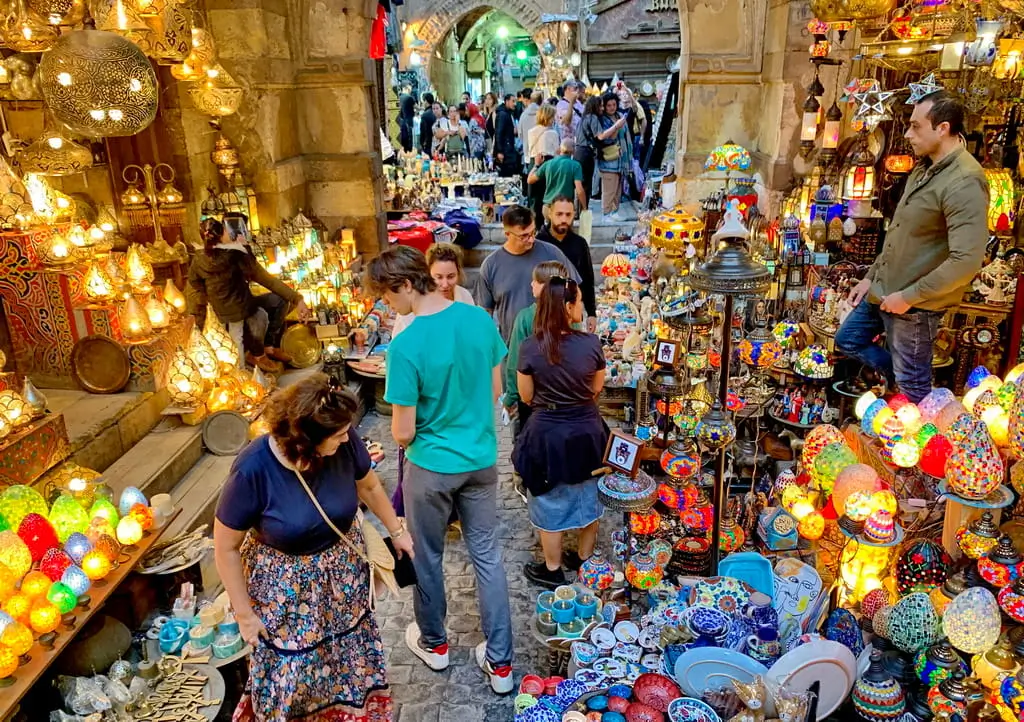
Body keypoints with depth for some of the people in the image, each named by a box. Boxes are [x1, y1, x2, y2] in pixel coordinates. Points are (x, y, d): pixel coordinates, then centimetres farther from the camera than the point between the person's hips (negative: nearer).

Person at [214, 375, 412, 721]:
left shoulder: (345, 442, -21)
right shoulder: (252, 470, -31)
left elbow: (369, 486, 2)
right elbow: (226, 548, -17)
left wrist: (396, 530, 12)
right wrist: (244, 613, -10)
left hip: (343, 573, 4)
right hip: (285, 588, -3)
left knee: (351, 658, 21)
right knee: (290, 676, 14)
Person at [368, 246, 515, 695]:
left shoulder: (406, 346, -25)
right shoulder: (480, 318, -8)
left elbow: (403, 433, -18)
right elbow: (495, 390, 4)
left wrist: (411, 438, 4)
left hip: (432, 467, -5)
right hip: (481, 459, 5)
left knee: (427, 557, 19)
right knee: (487, 555, 15)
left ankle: (433, 643, 41)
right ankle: (500, 663, 25)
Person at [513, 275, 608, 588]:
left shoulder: (530, 347, -18)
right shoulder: (591, 343, -16)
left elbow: (526, 396, -6)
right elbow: (597, 388, 0)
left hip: (548, 433, -2)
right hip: (586, 430, 2)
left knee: (551, 503, 16)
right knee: (588, 498, 23)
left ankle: (552, 570, 31)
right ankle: (585, 560, 40)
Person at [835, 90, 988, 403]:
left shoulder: (964, 182, -24)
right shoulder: (924, 169, 7)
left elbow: (966, 261, -31)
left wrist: (908, 297, -23)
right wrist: (871, 277, 14)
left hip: (916, 303, -9)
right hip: (884, 289, 10)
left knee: (912, 389, 6)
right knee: (848, 340, 23)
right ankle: (908, 379, 36)